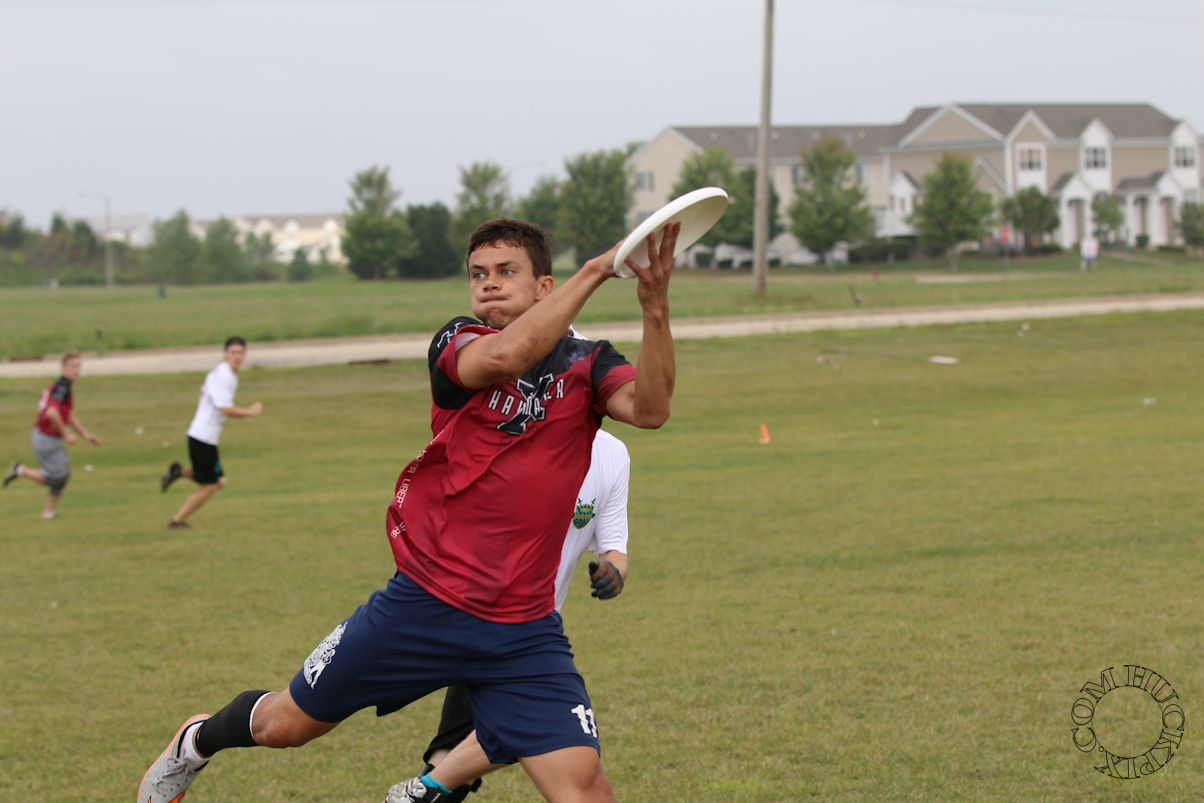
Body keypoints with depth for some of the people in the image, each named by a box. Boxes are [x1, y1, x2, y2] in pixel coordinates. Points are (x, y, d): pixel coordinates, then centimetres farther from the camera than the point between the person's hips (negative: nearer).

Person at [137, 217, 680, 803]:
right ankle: (198, 742, 48)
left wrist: (655, 309, -37)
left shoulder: (586, 365, 0)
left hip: (522, 633, 1)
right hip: (425, 601, -1)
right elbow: (506, 356, -29)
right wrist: (596, 270, -30)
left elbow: (648, 408, -22)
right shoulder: (456, 344, -4)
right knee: (283, 724, 16)